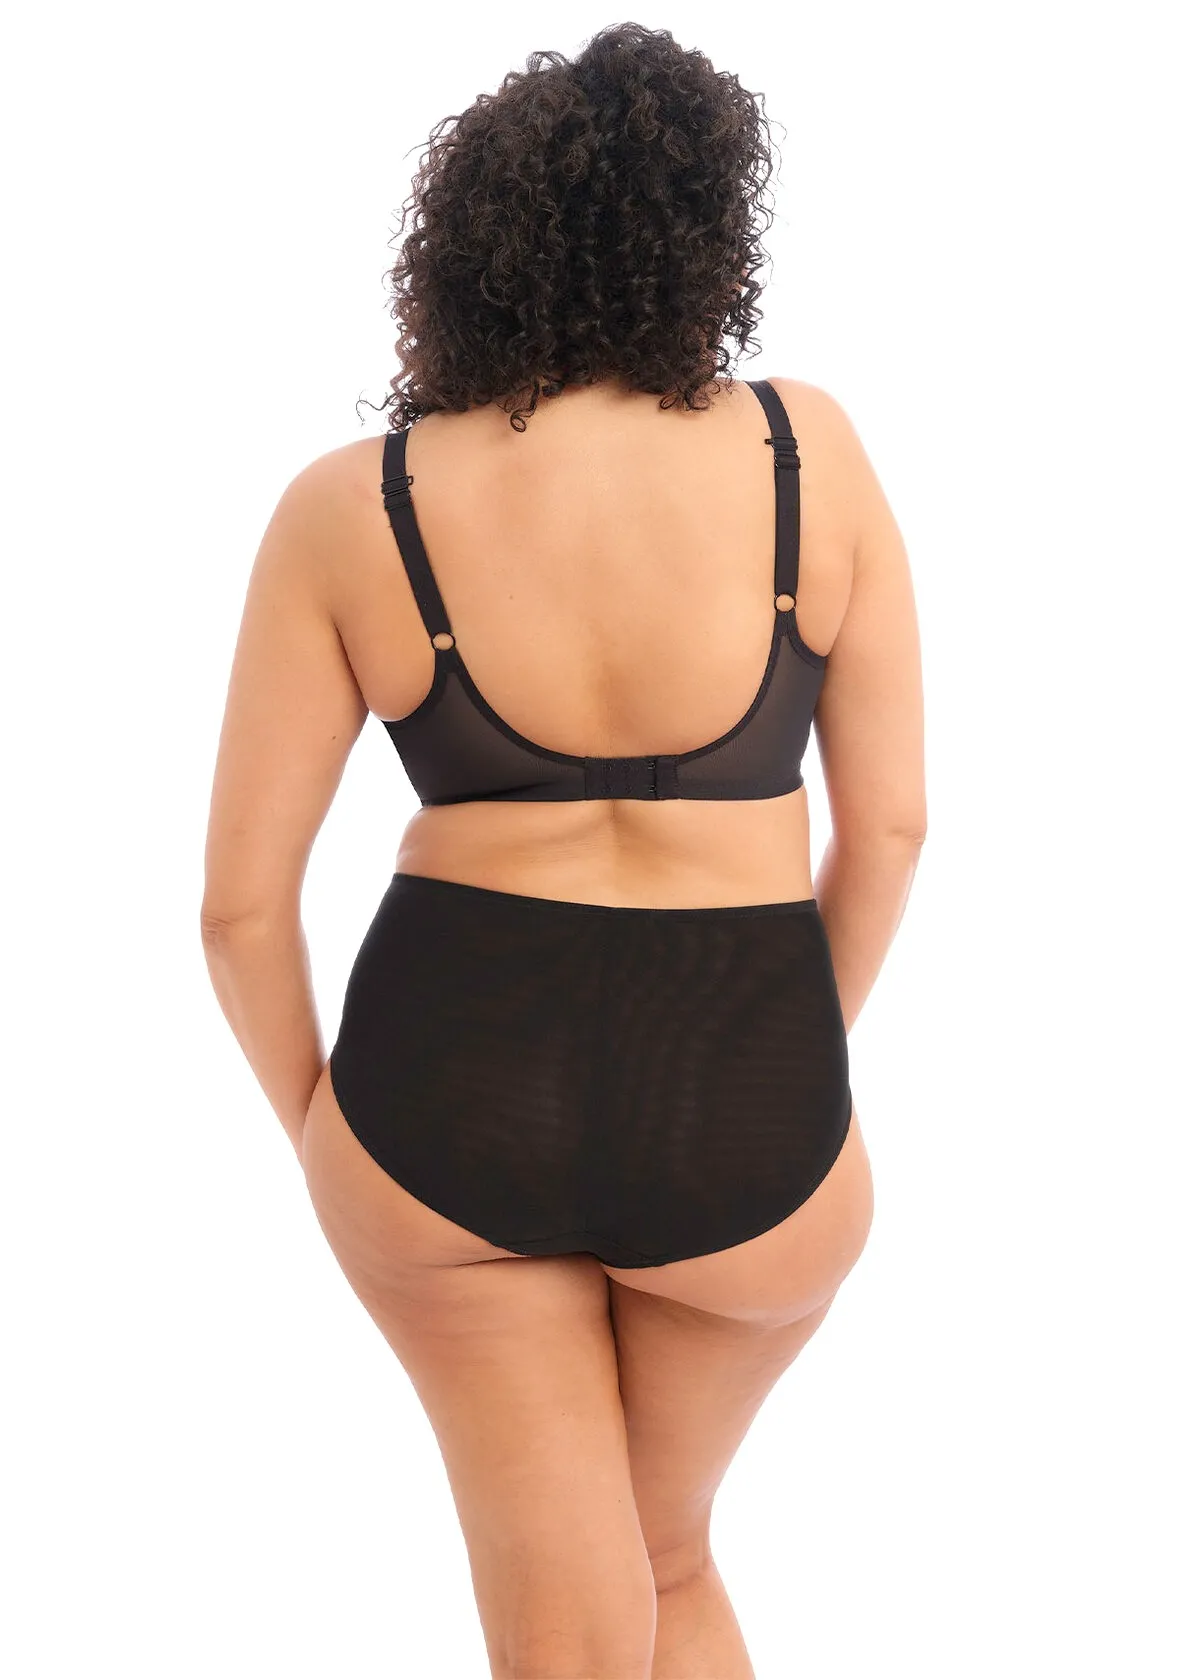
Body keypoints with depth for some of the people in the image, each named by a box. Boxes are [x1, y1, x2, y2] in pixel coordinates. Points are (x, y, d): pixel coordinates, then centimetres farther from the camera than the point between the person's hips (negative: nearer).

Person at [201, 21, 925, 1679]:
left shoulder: (348, 511, -8)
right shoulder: (807, 449, -7)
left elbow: (241, 897, -5)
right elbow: (892, 821, -1)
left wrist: (317, 1127, 13)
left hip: (446, 1103, 0)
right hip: (748, 1128, 1)